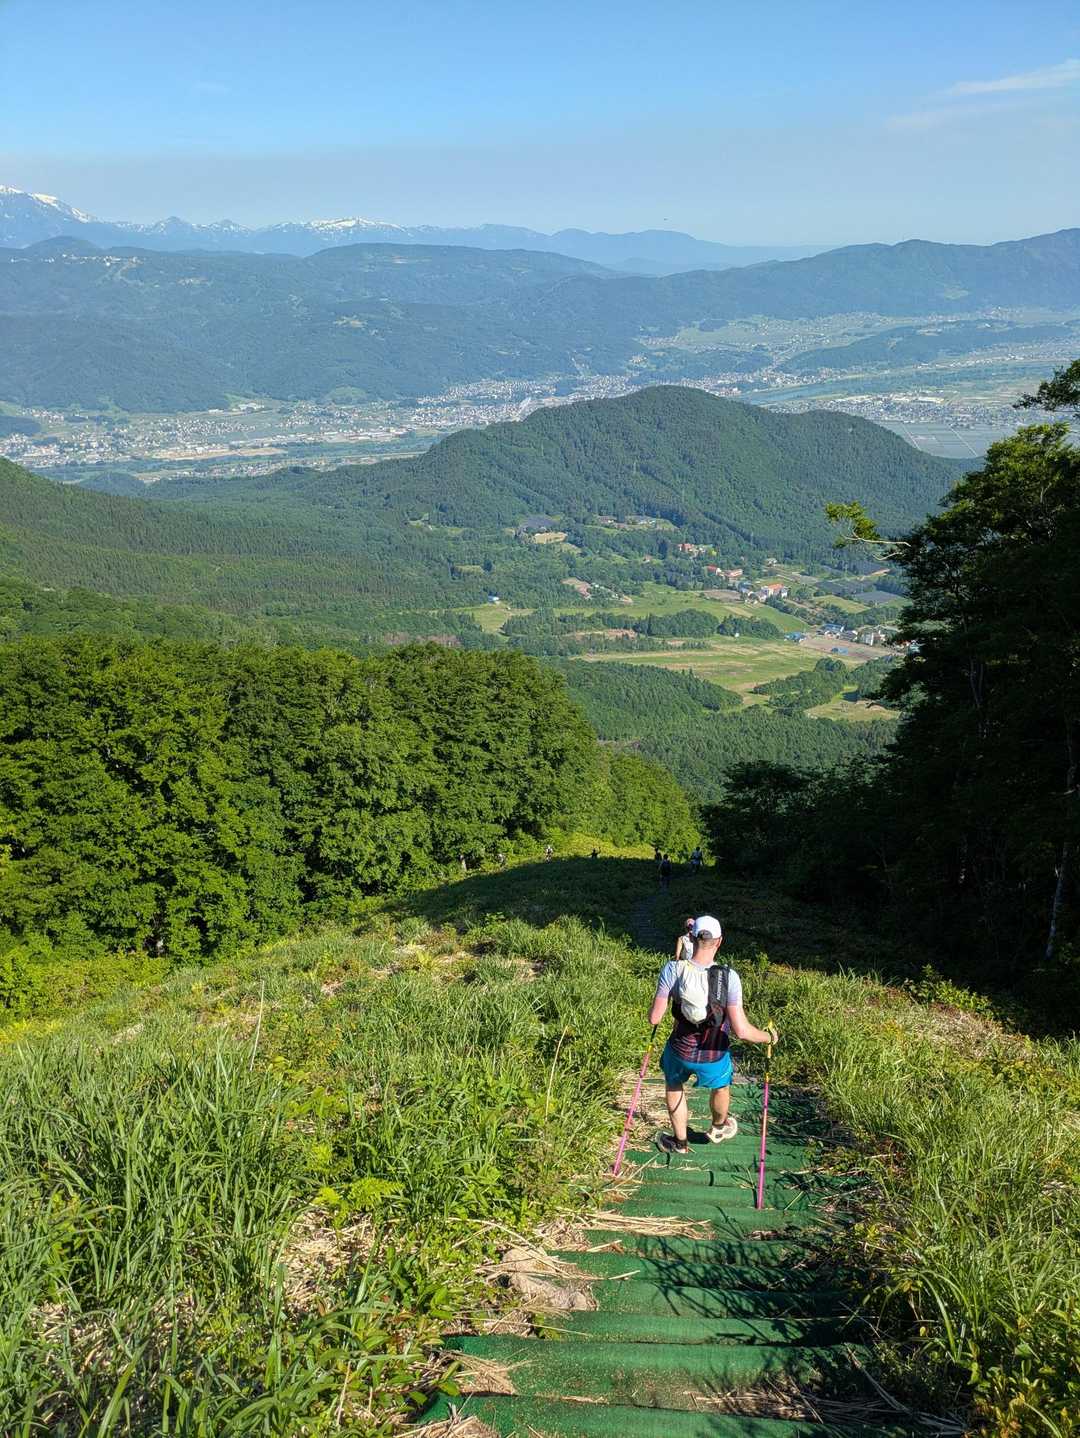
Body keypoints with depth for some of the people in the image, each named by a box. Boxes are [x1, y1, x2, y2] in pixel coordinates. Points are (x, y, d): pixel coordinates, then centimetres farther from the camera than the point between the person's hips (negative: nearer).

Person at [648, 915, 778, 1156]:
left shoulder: (673, 969, -23)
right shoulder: (729, 977, -24)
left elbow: (654, 1018, -19)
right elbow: (741, 1031, -23)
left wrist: (654, 1010, 5)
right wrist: (769, 1037, -4)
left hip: (680, 1052, 0)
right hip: (715, 1057, 0)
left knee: (674, 1087, 34)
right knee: (721, 1087, 35)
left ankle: (679, 1141, 50)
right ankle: (718, 1128, 62)